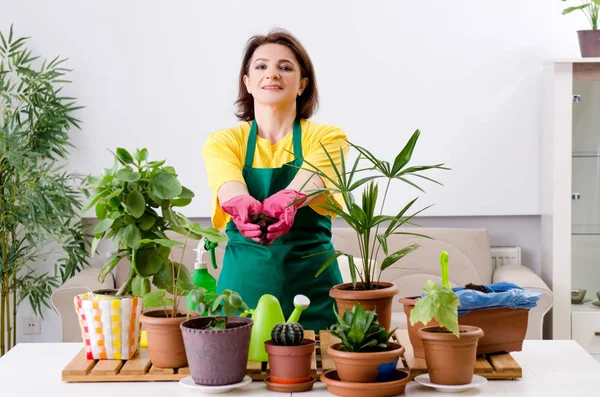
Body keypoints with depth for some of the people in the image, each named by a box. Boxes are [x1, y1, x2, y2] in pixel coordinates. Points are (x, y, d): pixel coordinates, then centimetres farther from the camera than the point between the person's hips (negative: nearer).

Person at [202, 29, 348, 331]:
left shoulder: (327, 137, 2)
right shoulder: (222, 142, 4)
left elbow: (309, 181, -21)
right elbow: (229, 190, -18)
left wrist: (286, 200, -44)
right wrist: (242, 206, -42)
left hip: (311, 287, 0)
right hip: (244, 285, 1)